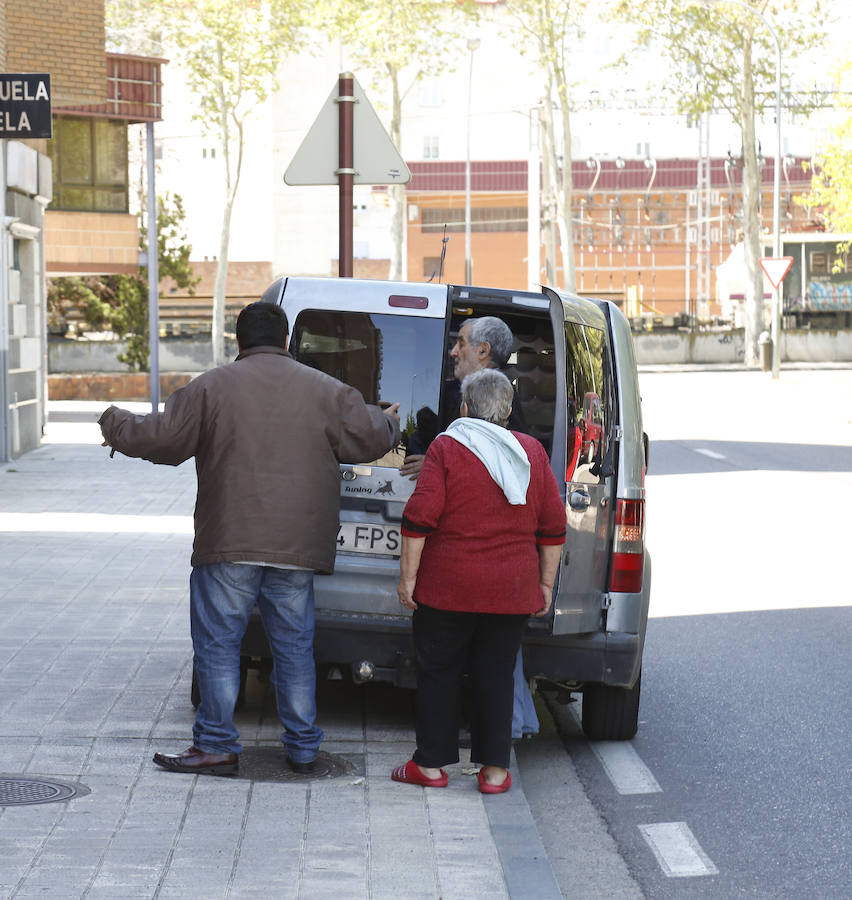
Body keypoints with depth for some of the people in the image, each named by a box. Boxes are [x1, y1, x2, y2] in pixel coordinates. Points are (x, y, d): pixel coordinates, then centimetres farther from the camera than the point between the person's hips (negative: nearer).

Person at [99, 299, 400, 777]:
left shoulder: (212, 387, -2)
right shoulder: (324, 390, 5)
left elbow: (160, 437, -1)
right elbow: (369, 438, 9)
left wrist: (115, 424, 18)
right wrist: (391, 423, 33)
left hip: (230, 544, -3)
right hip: (297, 546, 3)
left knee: (218, 644, 4)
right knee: (295, 647, 11)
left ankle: (216, 746, 4)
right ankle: (304, 748, 15)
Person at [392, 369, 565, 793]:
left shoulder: (446, 447, -5)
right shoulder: (532, 452, 7)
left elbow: (420, 518, -12)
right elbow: (553, 528, 8)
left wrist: (408, 576, -6)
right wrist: (545, 584, 14)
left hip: (448, 587, -3)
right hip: (511, 591, 3)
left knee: (438, 672, 7)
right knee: (496, 675, 9)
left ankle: (431, 765, 11)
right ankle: (495, 769, 9)